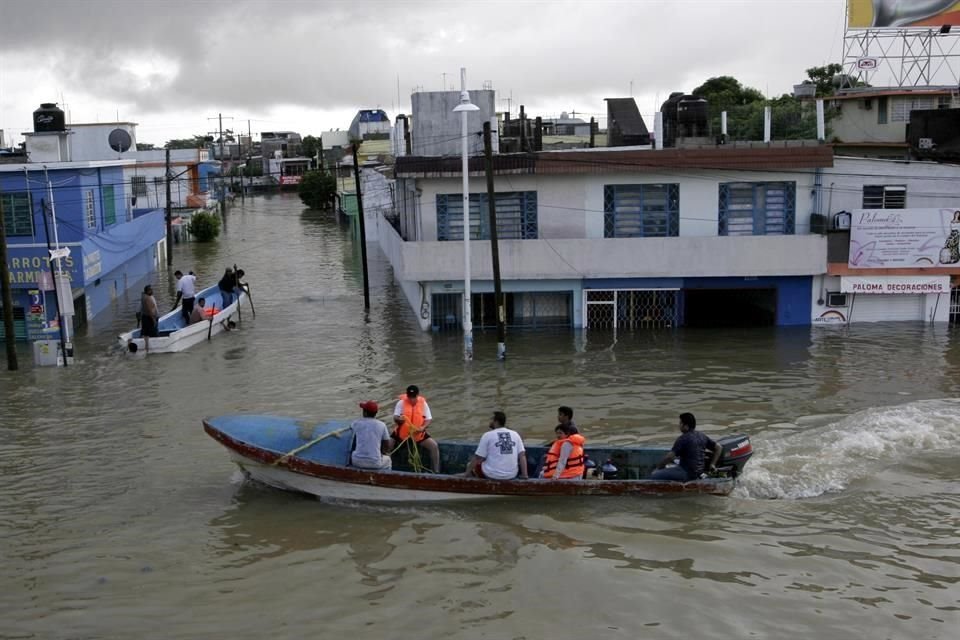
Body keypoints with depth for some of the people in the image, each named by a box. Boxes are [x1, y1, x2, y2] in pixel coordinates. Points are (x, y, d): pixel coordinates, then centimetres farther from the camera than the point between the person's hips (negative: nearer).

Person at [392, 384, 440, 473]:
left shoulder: (423, 403, -3)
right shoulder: (401, 402, -6)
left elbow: (429, 419, -3)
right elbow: (395, 417, -10)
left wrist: (423, 427, -24)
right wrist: (399, 419, -35)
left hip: (419, 435, 1)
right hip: (402, 434, 0)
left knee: (434, 445, -17)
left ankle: (436, 471, -7)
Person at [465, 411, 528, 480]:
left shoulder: (488, 435, -6)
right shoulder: (515, 434, 6)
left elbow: (478, 458, -4)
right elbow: (522, 455, 0)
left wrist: (467, 473, 6)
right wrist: (524, 475, 1)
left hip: (493, 474, -4)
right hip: (512, 475, 5)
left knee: (470, 465, 21)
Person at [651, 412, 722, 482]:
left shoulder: (683, 439, -16)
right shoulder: (702, 436, 8)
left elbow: (669, 457, -21)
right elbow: (718, 448, 17)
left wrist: (658, 468, -7)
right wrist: (712, 464, 17)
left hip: (687, 473, -9)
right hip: (698, 472, 9)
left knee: (654, 476, -11)